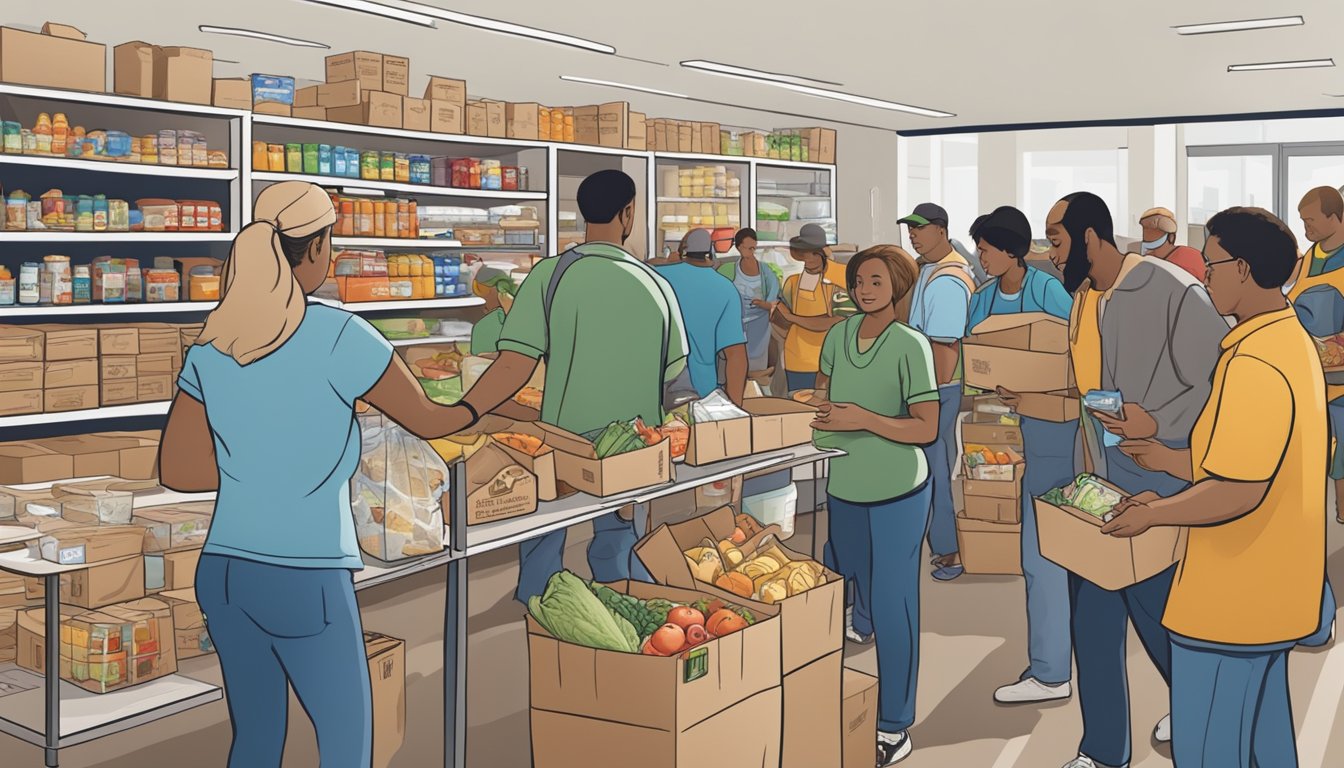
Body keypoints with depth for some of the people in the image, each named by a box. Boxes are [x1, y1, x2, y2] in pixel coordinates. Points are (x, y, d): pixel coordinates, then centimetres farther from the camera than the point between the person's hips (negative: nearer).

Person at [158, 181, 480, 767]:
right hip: (304, 581, -6)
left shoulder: (210, 344, 4)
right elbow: (427, 420, -1)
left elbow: (177, 470, 6)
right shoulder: (338, 335, -13)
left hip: (223, 573, 6)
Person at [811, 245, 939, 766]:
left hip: (897, 493, -5)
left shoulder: (911, 346, -12)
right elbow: (820, 401, 16)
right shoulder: (838, 337, 2)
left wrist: (863, 419, -23)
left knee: (890, 607, 0)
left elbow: (926, 429, -14)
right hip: (842, 489, 5)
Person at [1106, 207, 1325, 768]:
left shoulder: (1255, 364, -24)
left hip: (1231, 602, -10)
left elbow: (1237, 492, -27)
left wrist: (1151, 514, -14)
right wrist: (1169, 460, 14)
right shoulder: (1291, 340, 9)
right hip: (1270, 593, 10)